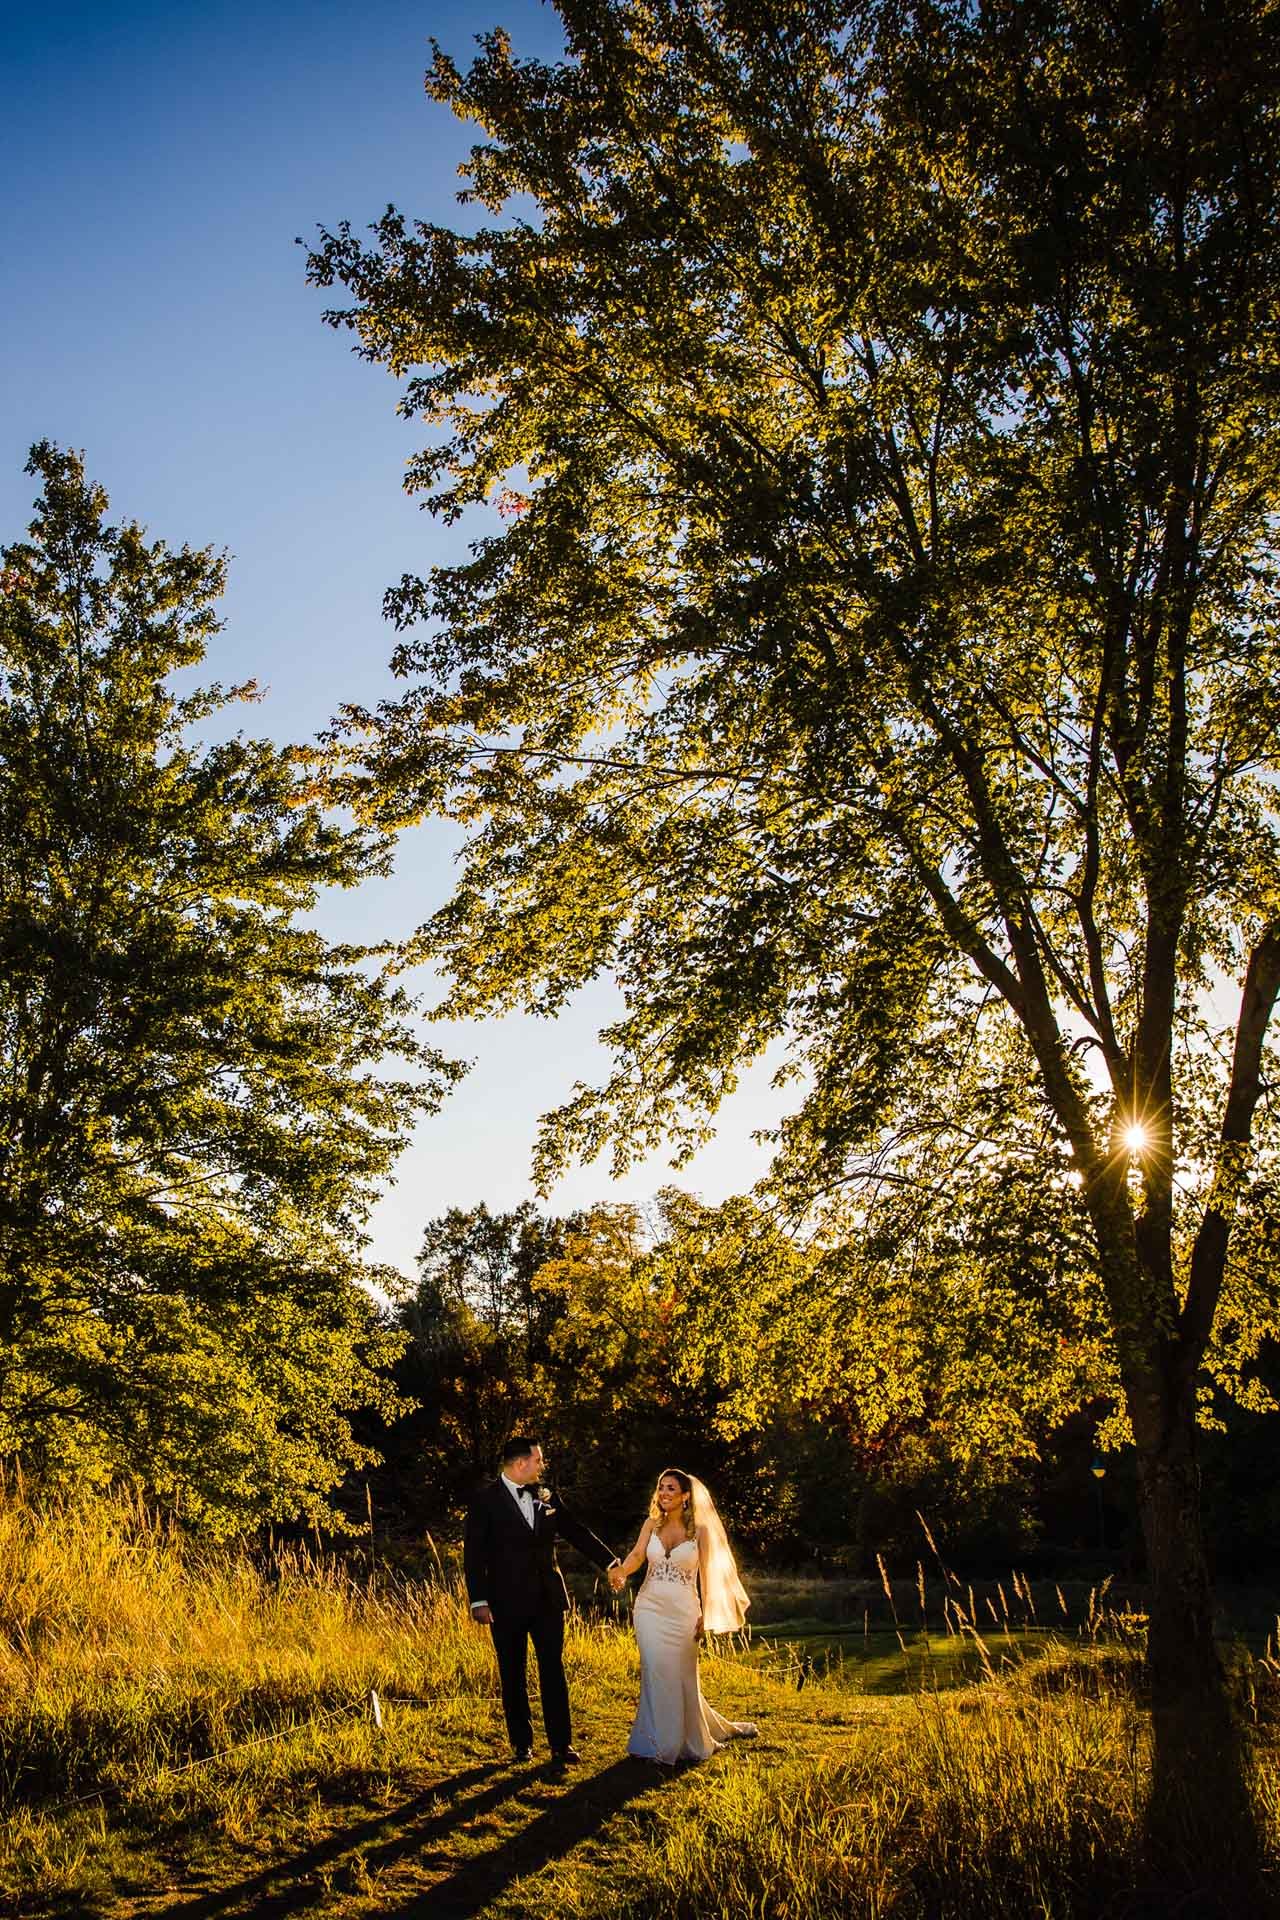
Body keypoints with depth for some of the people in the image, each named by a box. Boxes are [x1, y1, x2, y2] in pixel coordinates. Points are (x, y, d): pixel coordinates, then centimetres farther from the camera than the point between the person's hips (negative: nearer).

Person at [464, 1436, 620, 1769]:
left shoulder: (546, 1497, 7)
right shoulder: (486, 1501, -7)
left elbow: (577, 1532, 14)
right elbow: (474, 1554, -8)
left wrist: (610, 1563, 9)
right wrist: (479, 1601, -14)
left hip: (547, 1598, 3)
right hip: (507, 1604, -3)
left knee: (553, 1670, 0)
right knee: (513, 1676, 8)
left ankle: (561, 1744, 4)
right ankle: (522, 1743, 21)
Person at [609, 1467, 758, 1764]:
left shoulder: (700, 1530, -1)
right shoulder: (652, 1525, 5)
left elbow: (705, 1575, 0)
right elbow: (637, 1555, -10)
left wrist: (704, 1616, -4)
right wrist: (621, 1571, -32)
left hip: (683, 1611, -2)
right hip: (651, 1608, 2)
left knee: (682, 1675, 4)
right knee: (656, 1670, -7)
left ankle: (690, 1740, 24)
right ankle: (661, 1743, 5)